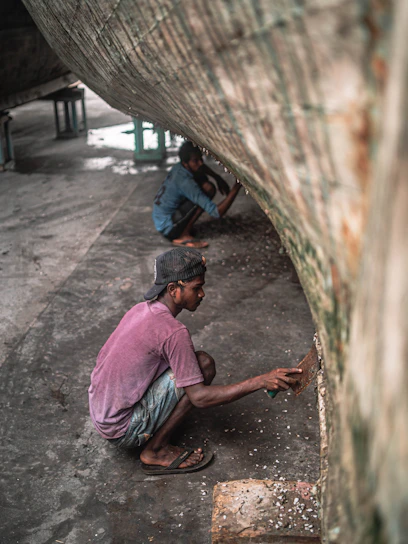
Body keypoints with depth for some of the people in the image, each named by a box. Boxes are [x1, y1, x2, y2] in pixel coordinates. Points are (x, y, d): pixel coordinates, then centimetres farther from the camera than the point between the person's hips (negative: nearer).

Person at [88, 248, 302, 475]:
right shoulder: (173, 332, -24)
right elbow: (200, 397, -23)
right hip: (122, 429, -8)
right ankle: (156, 450, -6)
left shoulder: (142, 309, 2)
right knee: (204, 364, -17)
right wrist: (261, 381, -25)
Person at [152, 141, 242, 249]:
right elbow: (217, 212, -27)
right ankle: (183, 236, -12)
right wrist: (237, 186, -27)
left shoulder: (178, 167, -2)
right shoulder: (186, 182, -27)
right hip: (168, 227, -9)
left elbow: (201, 167, 25)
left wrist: (218, 178, 10)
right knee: (208, 189, -17)